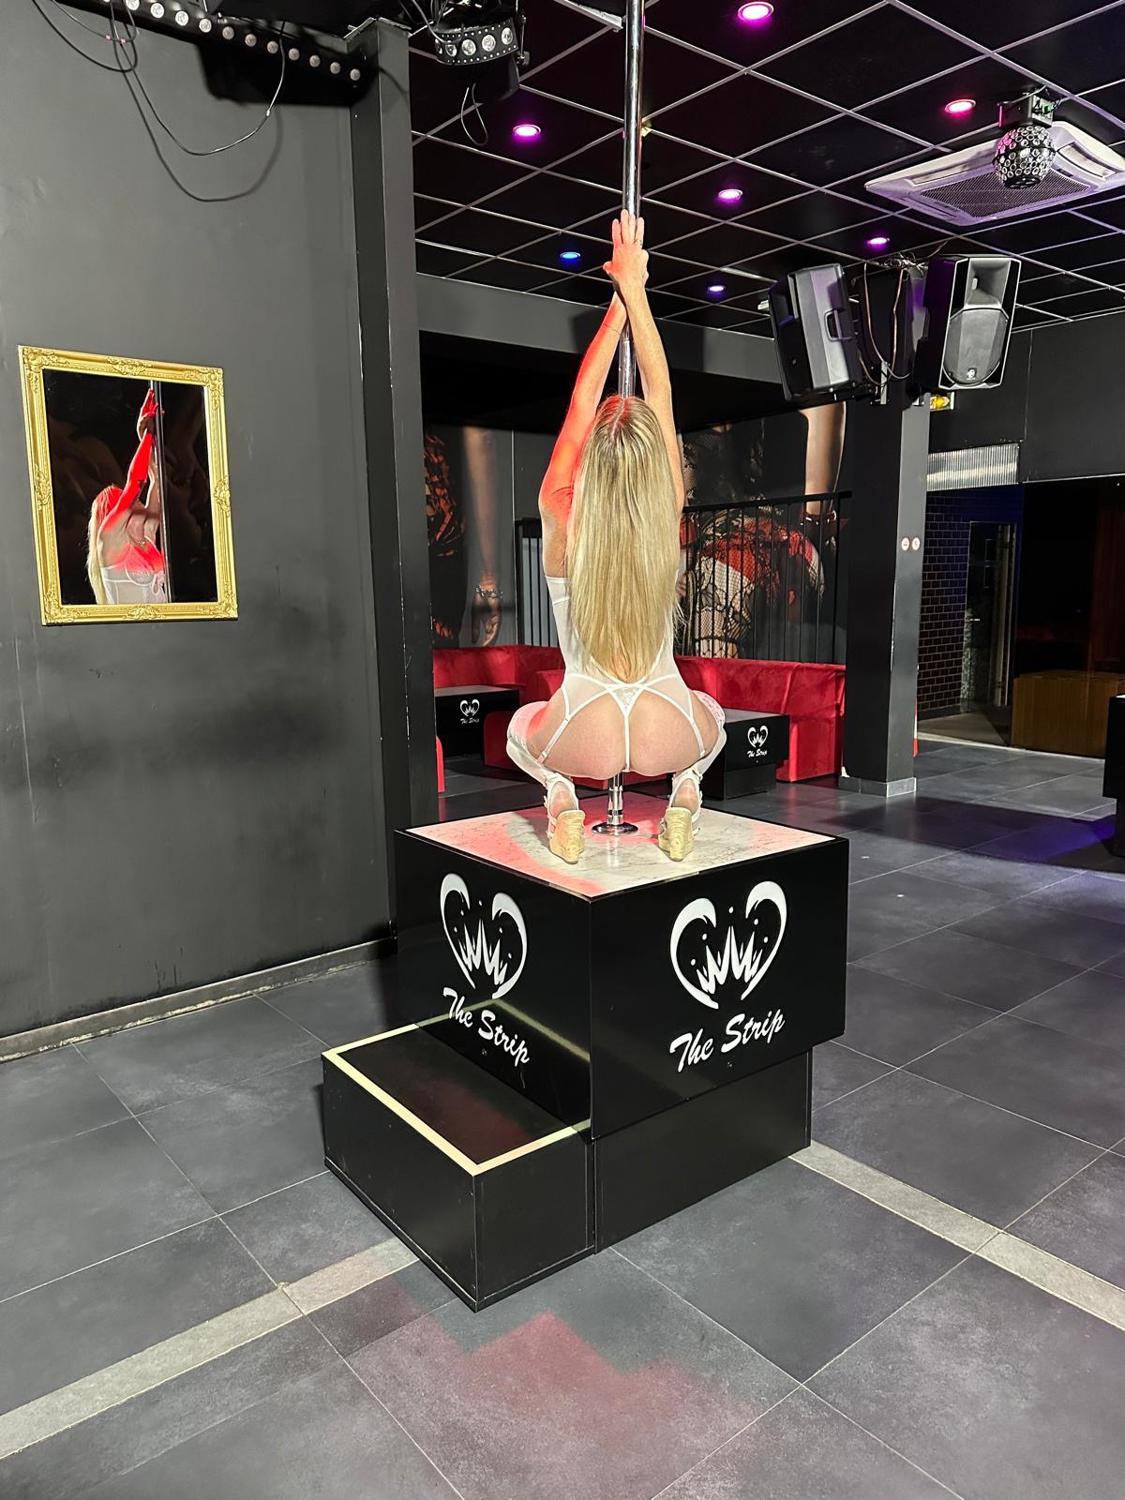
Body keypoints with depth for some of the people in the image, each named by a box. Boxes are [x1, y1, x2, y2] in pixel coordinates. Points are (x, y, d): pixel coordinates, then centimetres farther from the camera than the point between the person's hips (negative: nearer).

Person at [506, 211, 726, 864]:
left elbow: (582, 402, 2)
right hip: (667, 734, 1)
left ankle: (561, 796, 6)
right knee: (709, 713, 38)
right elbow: (661, 393, 2)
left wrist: (624, 297, 10)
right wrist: (634, 289, 8)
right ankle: (686, 791, 9)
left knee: (522, 726, 35)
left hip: (584, 740, -1)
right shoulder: (668, 514, -7)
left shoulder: (562, 517, -10)